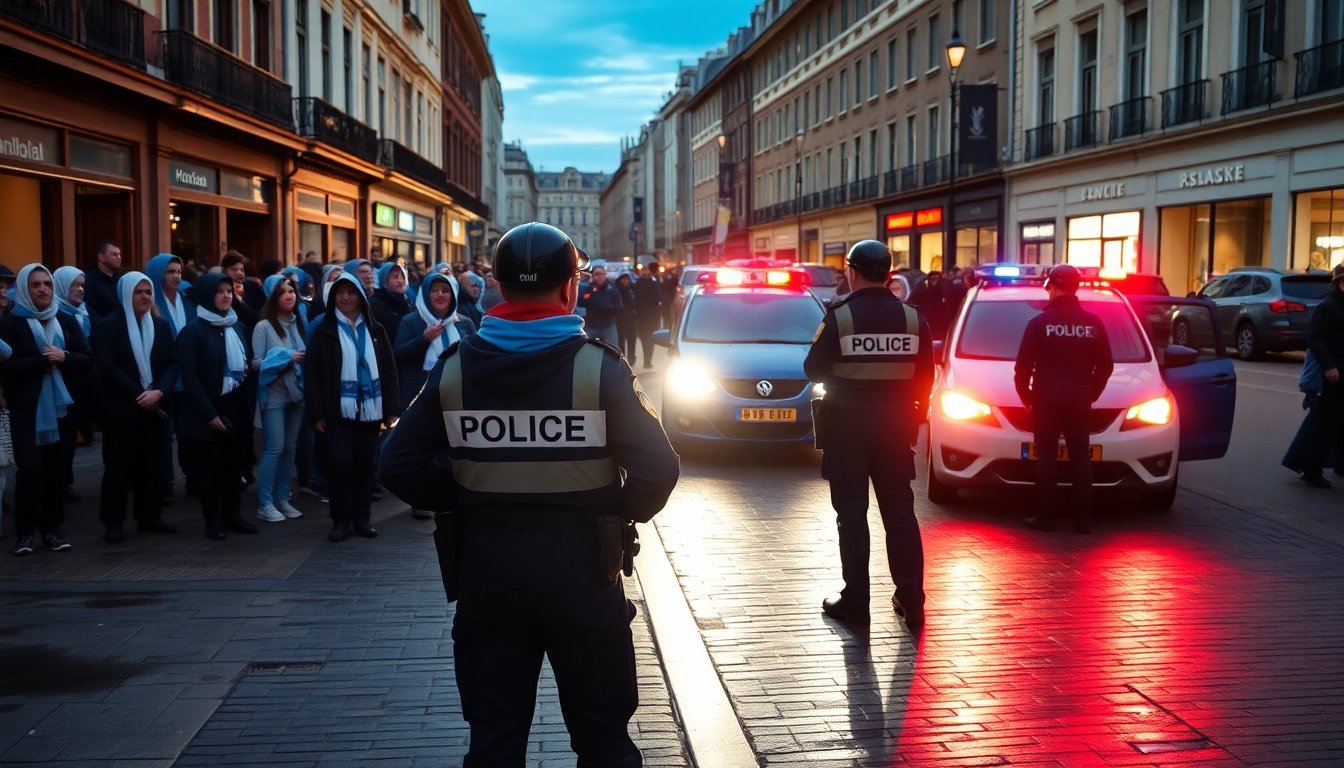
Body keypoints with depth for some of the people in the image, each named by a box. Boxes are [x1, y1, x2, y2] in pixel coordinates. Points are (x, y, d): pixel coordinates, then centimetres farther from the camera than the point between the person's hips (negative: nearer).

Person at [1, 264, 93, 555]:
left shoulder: (66, 321, 12)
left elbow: (87, 359, 7)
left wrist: (64, 358, -13)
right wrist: (43, 360, -16)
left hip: (62, 406, 4)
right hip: (27, 409, -4)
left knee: (56, 469, 4)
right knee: (30, 469, -11)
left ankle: (52, 528, 14)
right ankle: (24, 531, 2)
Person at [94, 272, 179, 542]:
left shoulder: (161, 325, 12)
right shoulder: (107, 326, -3)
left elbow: (173, 363, 5)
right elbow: (109, 367, -11)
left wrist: (158, 391, -12)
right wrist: (138, 394, -17)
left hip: (155, 407, 4)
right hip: (121, 409, -4)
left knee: (152, 465, 7)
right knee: (118, 466, -1)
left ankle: (150, 517, 16)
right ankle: (113, 523, 4)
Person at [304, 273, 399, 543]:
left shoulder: (375, 331, 9)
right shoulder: (323, 331, 2)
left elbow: (389, 370, 9)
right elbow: (311, 373, -2)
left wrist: (392, 408, 2)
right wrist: (316, 412, -9)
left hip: (369, 409, 3)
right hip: (337, 411, -2)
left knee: (365, 464, 6)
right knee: (339, 463, -6)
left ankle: (362, 517, 17)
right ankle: (341, 519, 6)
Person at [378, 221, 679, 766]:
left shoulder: (454, 368, -2)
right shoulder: (600, 366, -11)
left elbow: (398, 466, -2)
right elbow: (657, 469, -16)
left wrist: (461, 503, 9)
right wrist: (622, 512, 3)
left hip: (486, 566, 3)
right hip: (582, 566, -2)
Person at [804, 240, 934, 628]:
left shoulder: (840, 316, -11)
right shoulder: (912, 317, 0)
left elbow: (814, 369, -8)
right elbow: (925, 377, 3)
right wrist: (913, 414, 15)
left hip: (847, 425, -3)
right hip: (895, 426, 3)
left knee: (851, 512, 4)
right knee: (900, 511, 10)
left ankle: (855, 600, 5)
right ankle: (911, 599, 11)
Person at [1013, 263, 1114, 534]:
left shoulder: (1039, 322, -6)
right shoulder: (1093, 323, 4)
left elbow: (1023, 366, -6)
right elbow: (1105, 366, 7)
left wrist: (1025, 395, 8)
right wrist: (1092, 393, 17)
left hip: (1046, 399, -3)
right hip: (1080, 400, 3)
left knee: (1047, 457, 2)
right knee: (1080, 457, 7)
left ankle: (1045, 516, 2)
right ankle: (1083, 519, 7)